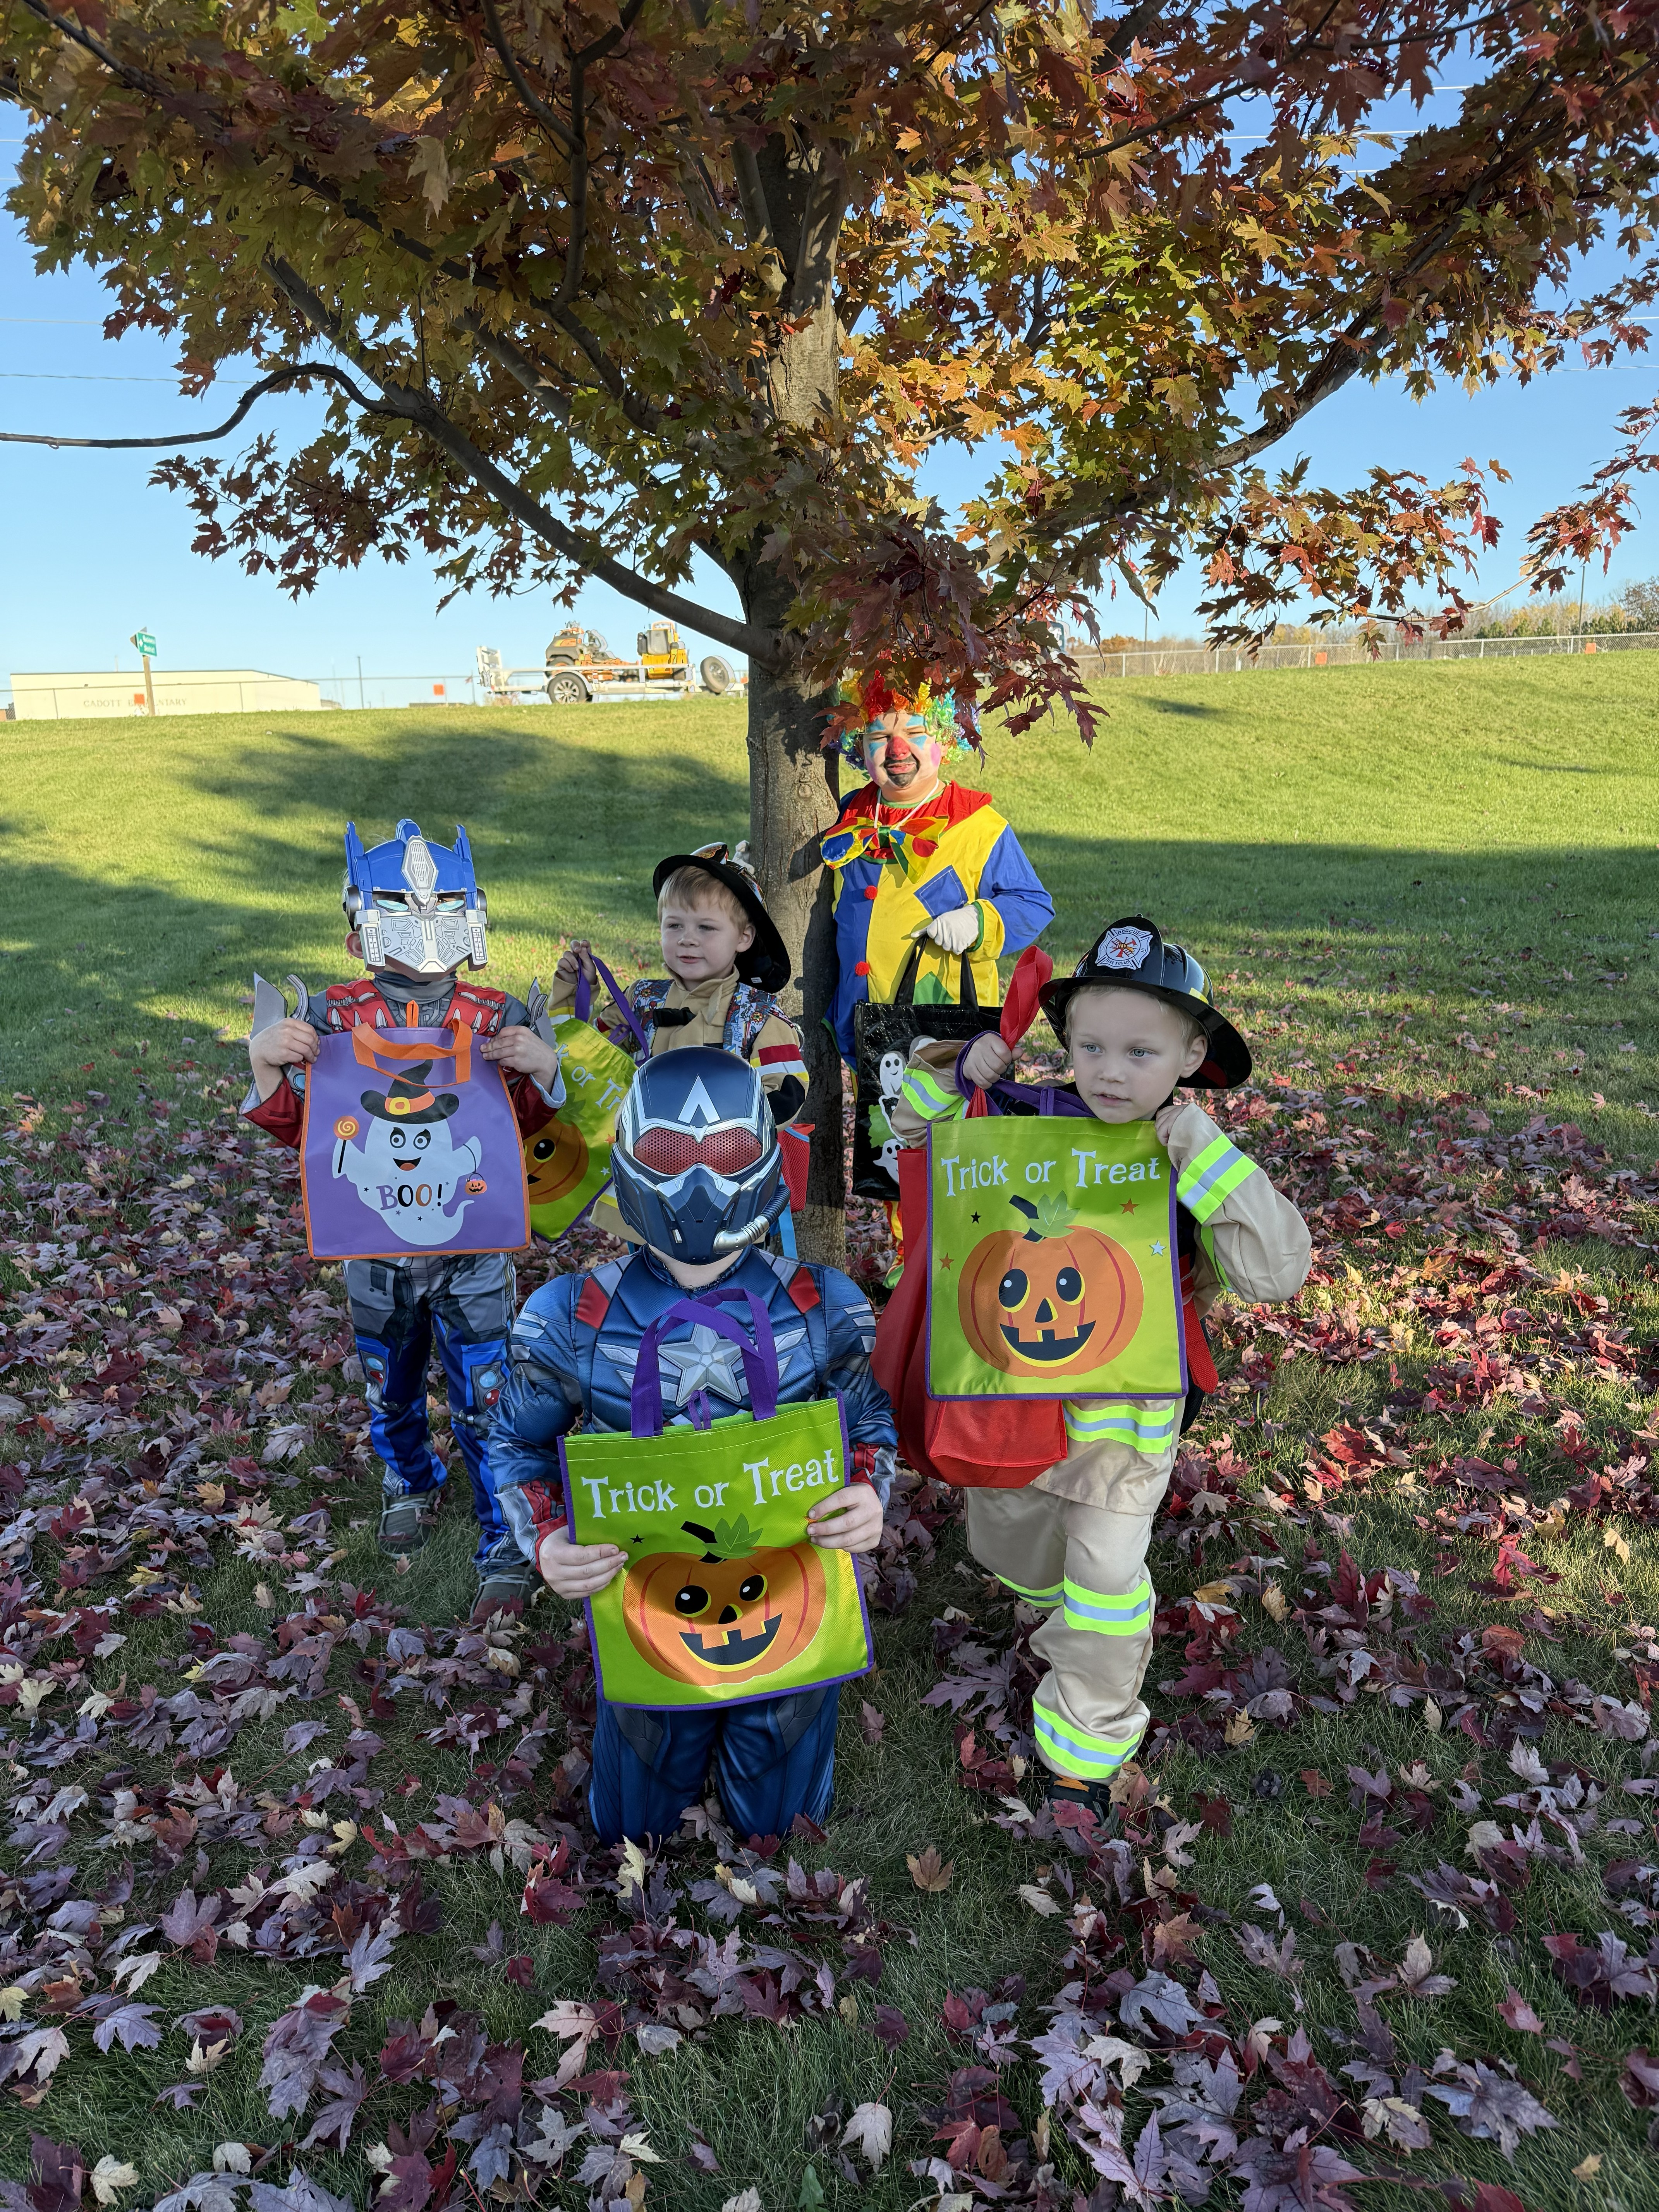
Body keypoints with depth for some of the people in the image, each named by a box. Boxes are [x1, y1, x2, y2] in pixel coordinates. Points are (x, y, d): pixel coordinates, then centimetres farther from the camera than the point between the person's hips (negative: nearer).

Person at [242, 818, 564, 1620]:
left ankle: (506, 1545, 21)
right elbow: (293, 1127, -2)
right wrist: (266, 1064, -20)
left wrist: (541, 1069, -23)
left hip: (473, 1251, -2)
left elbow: (530, 1125, -3)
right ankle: (409, 1485, 52)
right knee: (390, 1390, 23)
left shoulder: (497, 1018, -9)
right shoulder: (333, 1018, -6)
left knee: (485, 1403, 3)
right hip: (375, 1248, 2)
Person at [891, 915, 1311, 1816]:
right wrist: (958, 1073, -19)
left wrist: (1202, 1153, -34)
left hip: (1127, 1405, -3)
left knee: (1105, 1586, 4)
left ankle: (1087, 1744, 28)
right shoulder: (1031, 1122, -12)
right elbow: (917, 1127, 2)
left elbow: (1276, 1272, -28)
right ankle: (1054, 1589, 61)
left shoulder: (1198, 1165, -17)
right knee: (1005, 1539, 26)